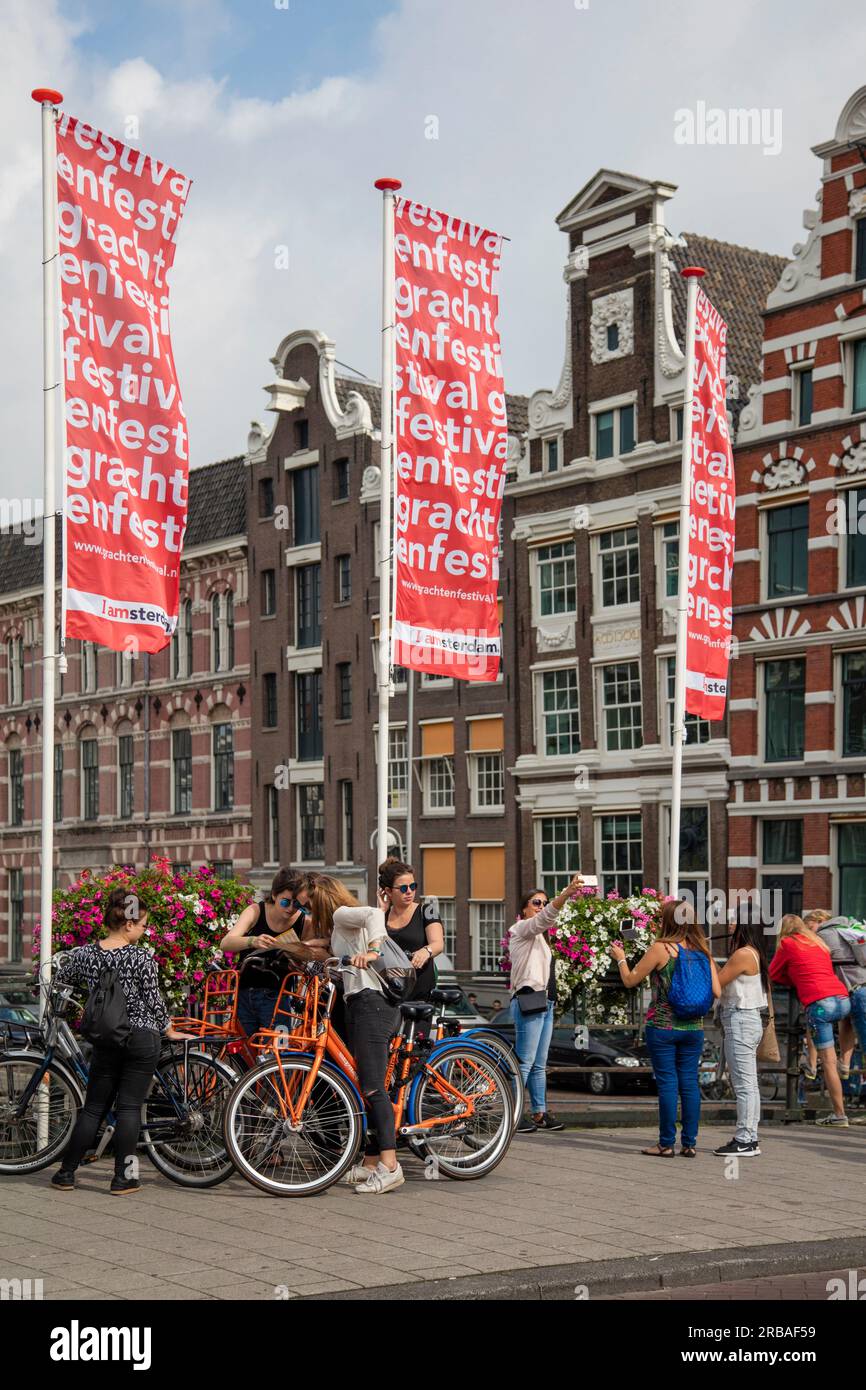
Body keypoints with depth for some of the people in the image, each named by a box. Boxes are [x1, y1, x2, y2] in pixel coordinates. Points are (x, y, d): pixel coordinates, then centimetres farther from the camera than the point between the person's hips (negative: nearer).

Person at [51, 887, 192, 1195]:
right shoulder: (142, 958, -11)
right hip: (143, 1038, -3)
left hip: (105, 1041, 3)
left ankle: (66, 1174, 15)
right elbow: (154, 1001, -5)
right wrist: (169, 1031, 10)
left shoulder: (85, 954, -1)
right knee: (129, 1108, 0)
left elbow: (61, 978, 17)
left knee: (93, 1108, 12)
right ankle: (123, 1178, 1)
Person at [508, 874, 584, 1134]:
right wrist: (566, 894, -38)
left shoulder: (539, 937, 25)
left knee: (539, 1064, 10)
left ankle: (539, 1113, 14)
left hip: (544, 1003, 10)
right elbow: (544, 918, -23)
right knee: (525, 1061, -12)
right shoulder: (522, 929, -4)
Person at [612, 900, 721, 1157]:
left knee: (667, 1083, 1)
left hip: (662, 1026, -4)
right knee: (689, 1083, 8)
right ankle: (689, 1143, 10)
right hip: (694, 1027, 4)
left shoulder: (660, 948, -10)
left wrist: (621, 958, 14)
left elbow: (630, 980, -3)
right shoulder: (702, 951, 3)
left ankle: (667, 1143, 5)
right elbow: (716, 992, 1)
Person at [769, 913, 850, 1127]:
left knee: (828, 1061, -5)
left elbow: (773, 974, 19)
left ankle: (839, 1115, -5)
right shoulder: (818, 943, 27)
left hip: (819, 1003, -6)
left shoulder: (787, 943, 10)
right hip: (843, 1000, 6)